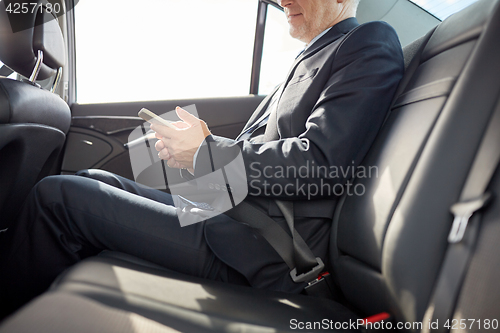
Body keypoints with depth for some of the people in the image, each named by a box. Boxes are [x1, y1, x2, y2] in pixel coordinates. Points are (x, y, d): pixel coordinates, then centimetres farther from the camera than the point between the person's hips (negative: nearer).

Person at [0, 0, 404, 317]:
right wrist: (203, 141, 1)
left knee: (57, 195, -7)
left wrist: (204, 153, -11)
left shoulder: (371, 41, -5)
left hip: (262, 252, -9)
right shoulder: (312, 58, 22)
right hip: (236, 214, 9)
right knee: (93, 180, 14)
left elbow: (319, 161, -20)